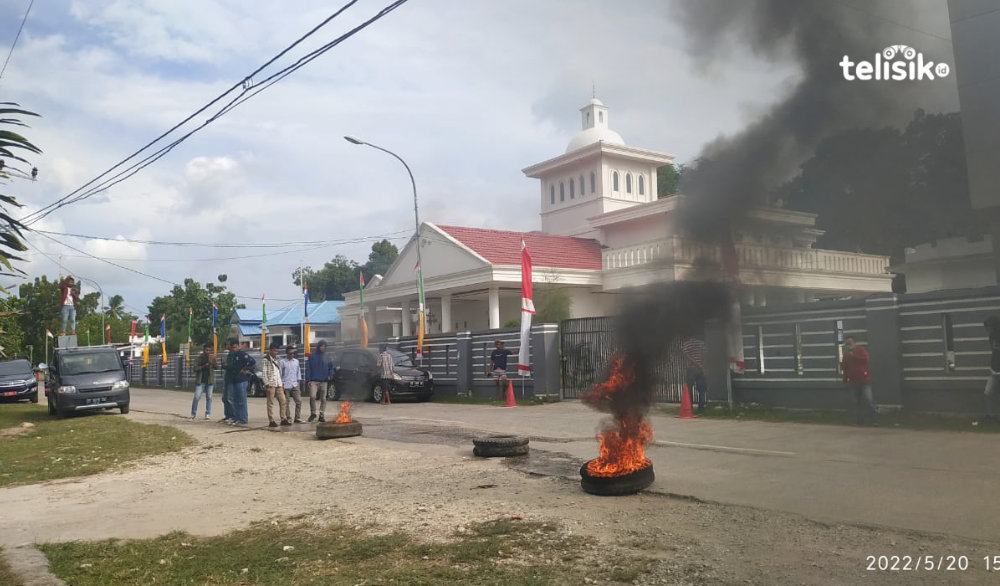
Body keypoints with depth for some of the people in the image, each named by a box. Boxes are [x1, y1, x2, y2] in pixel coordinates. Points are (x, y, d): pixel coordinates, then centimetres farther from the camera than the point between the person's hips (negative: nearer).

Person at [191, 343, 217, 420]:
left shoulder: (211, 357, 4)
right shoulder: (199, 358, 2)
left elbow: (216, 367, -6)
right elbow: (195, 368, -3)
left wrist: (214, 360, -25)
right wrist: (203, 366, -19)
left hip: (209, 381, 1)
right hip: (200, 381, -1)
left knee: (209, 397, 2)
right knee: (196, 397, -5)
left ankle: (208, 414, 8)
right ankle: (193, 414, 3)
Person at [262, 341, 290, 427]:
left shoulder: (277, 359, 17)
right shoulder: (266, 359, -3)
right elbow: (264, 372, -7)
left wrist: (282, 384, 15)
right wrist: (267, 384, -14)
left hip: (279, 384, 6)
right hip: (271, 384, -6)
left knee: (283, 401, 2)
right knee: (270, 403, -2)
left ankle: (283, 419, 8)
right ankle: (271, 421, 0)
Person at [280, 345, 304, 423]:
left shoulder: (296, 361, 12)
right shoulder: (282, 362, -3)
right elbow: (279, 374, -3)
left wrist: (298, 381, 13)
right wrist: (281, 384, -7)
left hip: (295, 385, 4)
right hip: (286, 386, -4)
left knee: (299, 401, -1)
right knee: (287, 403, 1)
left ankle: (298, 418, 6)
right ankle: (288, 418, 9)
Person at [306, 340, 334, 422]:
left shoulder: (327, 357, 10)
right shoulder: (312, 356, 3)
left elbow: (331, 367, 17)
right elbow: (308, 368, 2)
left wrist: (330, 375, -1)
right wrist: (308, 380, -6)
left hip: (324, 381, 3)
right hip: (314, 381, -2)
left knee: (323, 399, 4)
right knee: (312, 397, -14)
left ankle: (322, 415, 13)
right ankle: (313, 413, 4)